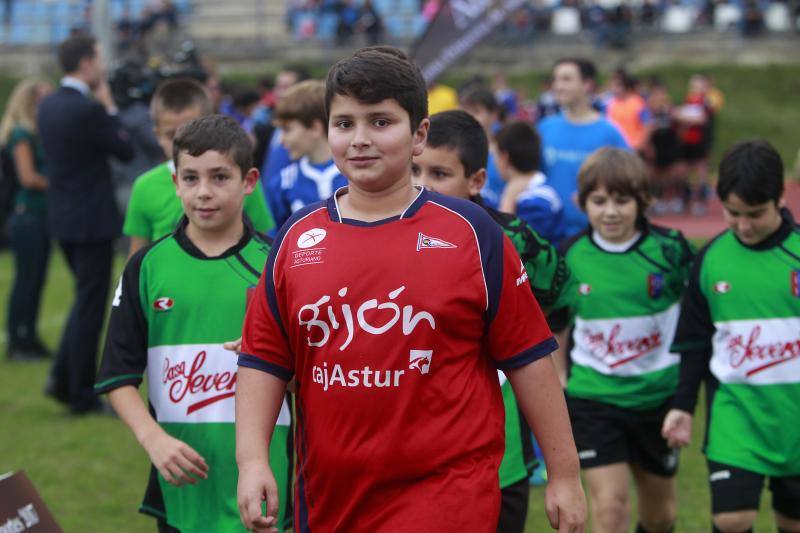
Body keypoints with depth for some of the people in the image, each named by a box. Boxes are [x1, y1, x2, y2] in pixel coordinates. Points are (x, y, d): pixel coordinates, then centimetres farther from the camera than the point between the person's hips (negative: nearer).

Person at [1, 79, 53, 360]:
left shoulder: (36, 134, 15)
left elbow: (41, 173, 11)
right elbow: (28, 177, -17)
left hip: (40, 217, 8)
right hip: (28, 216, -8)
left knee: (36, 280, 10)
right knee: (25, 280, -4)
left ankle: (28, 340, 16)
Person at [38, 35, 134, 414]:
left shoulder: (48, 105, 6)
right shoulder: (88, 109, -20)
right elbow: (125, 151, -12)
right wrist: (110, 108, -2)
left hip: (62, 218, 8)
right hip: (91, 220, -8)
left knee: (86, 300, 21)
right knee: (91, 306, 1)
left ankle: (62, 379, 16)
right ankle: (81, 394, 7)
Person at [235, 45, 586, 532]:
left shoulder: (472, 233, -2)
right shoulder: (296, 240, 7)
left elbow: (528, 357, 0)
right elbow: (264, 361, 10)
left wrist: (564, 475, 0)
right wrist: (252, 460, -3)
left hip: (446, 493, -4)